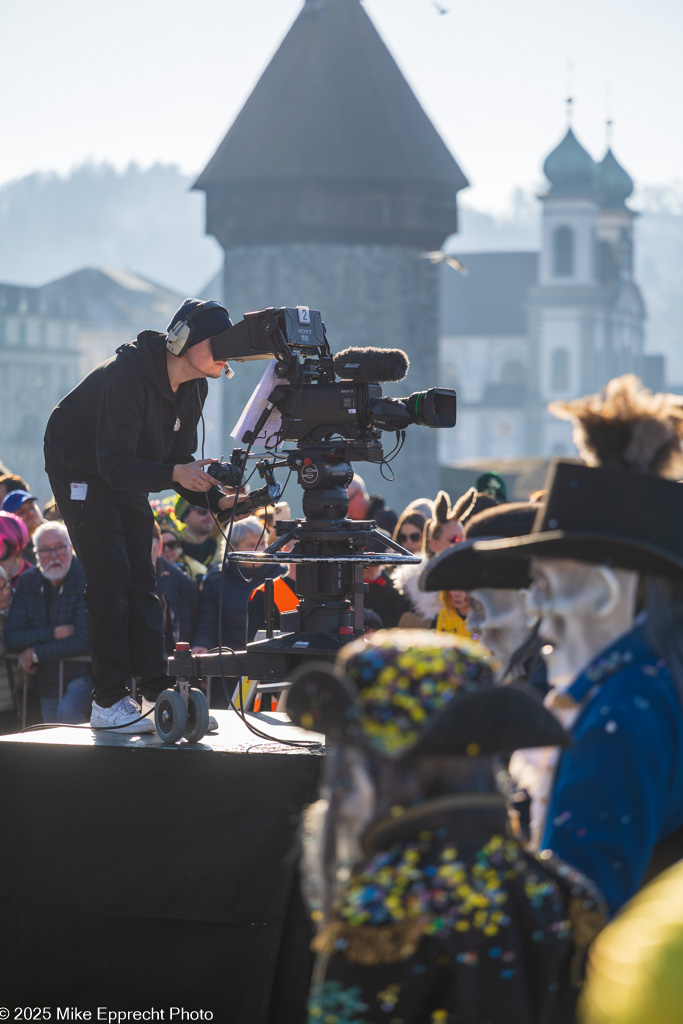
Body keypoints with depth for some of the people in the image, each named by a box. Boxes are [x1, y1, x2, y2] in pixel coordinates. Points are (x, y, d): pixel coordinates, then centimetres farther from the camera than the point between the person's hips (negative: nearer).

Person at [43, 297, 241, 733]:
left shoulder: (193, 387, -4)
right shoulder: (129, 374, -31)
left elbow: (181, 460, 1)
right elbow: (114, 464, -33)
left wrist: (218, 498, -16)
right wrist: (173, 474, -47)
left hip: (128, 479, 8)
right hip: (82, 471, -8)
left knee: (141, 579, 1)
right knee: (112, 575, -15)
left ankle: (156, 692, 0)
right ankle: (109, 702, -14)